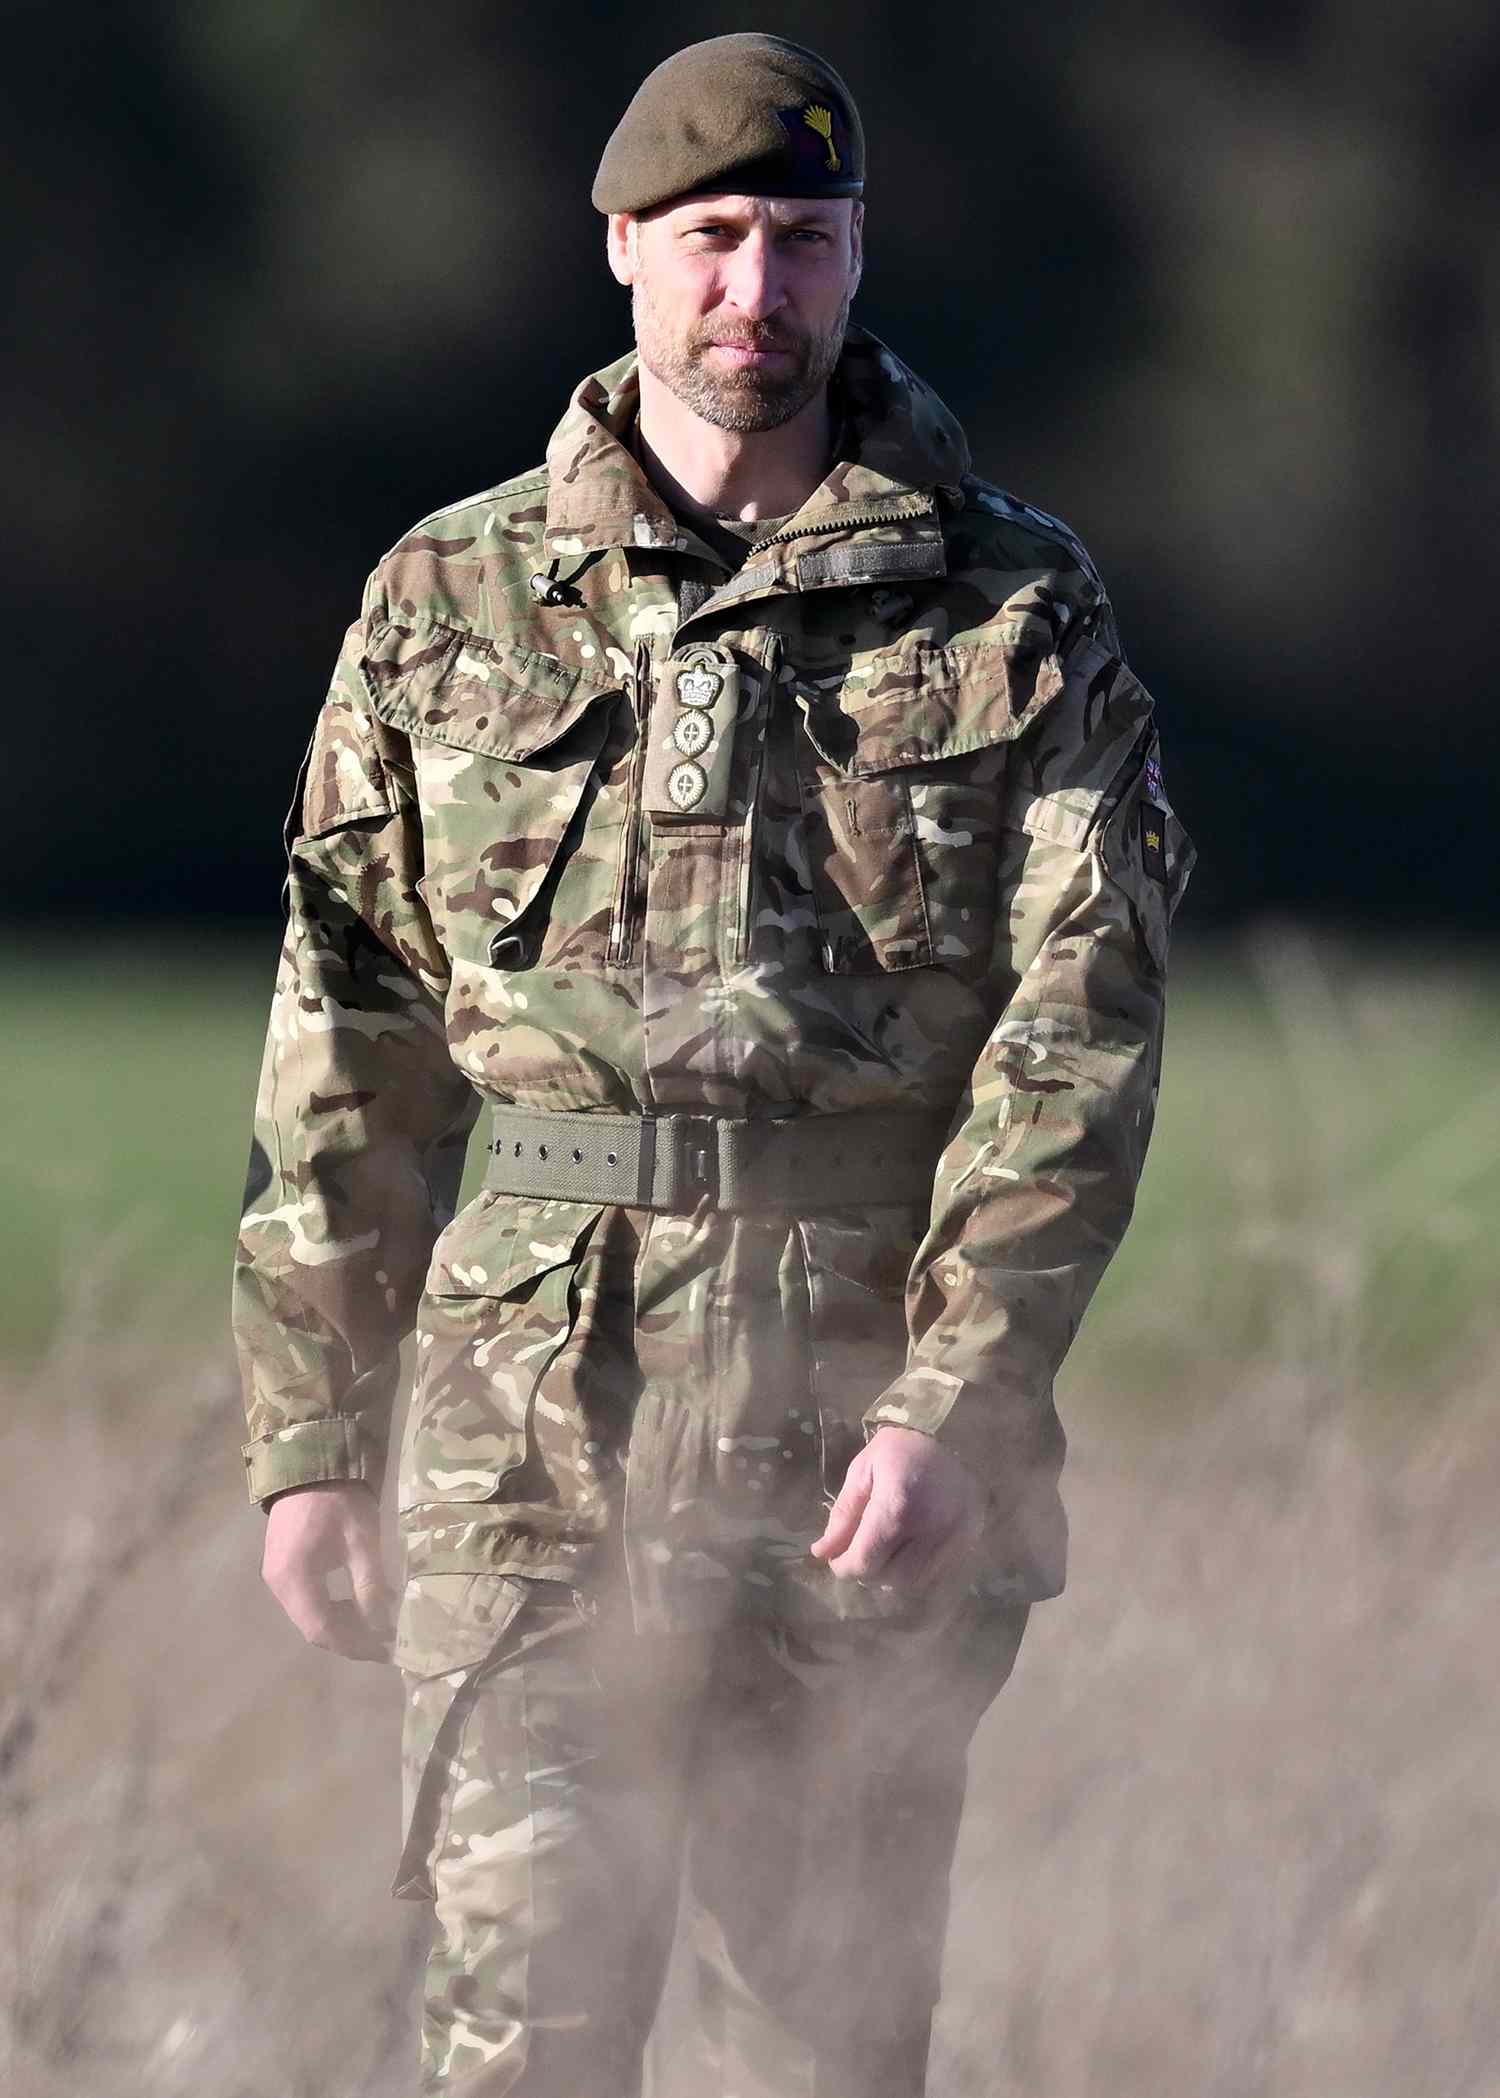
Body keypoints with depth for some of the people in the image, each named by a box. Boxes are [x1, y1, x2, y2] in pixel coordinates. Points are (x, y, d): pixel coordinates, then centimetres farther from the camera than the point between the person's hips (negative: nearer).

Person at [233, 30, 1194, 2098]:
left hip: (879, 1429, 0)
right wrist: (307, 1436, 7)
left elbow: (1082, 1027, -4)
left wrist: (951, 1404, -14)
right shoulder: (453, 602, 8)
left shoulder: (1015, 614, 3)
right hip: (535, 1415, 0)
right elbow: (350, 1045, 11)